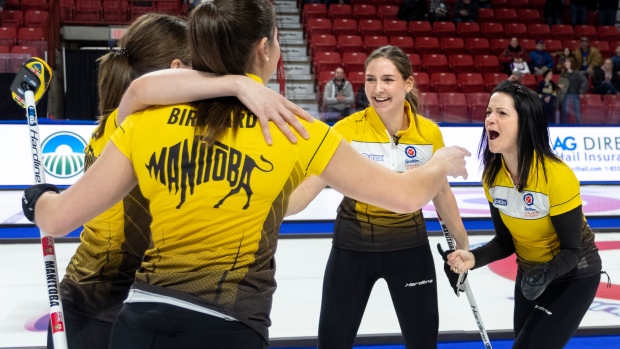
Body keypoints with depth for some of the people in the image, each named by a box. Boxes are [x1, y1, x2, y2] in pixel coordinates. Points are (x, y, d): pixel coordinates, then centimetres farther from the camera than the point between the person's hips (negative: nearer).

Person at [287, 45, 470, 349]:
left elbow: (441, 192, 5)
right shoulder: (346, 130, -16)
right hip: (352, 247, -1)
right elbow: (311, 184, -26)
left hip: (410, 246, 2)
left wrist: (463, 245, 12)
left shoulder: (429, 132, -8)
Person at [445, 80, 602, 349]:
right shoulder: (492, 175, -12)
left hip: (573, 276, -6)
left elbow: (572, 250, -21)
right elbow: (505, 241, -3)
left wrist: (546, 274, -39)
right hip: (529, 273, 6)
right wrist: (474, 258, -22)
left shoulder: (556, 175, -30)